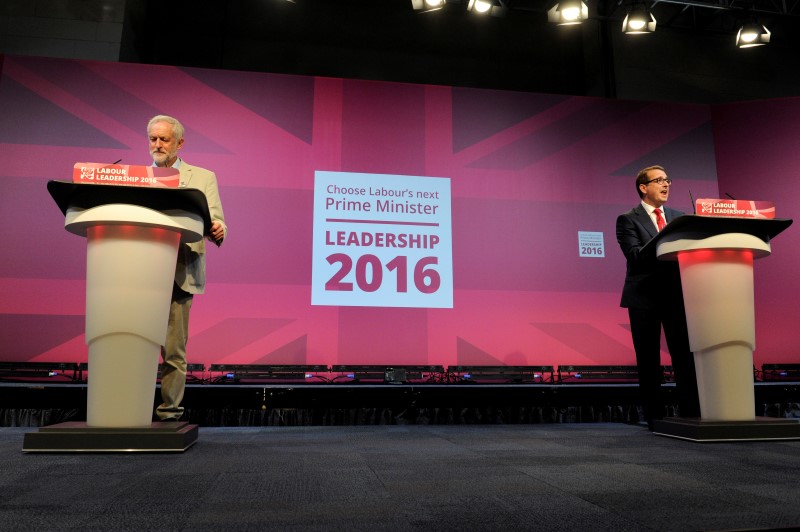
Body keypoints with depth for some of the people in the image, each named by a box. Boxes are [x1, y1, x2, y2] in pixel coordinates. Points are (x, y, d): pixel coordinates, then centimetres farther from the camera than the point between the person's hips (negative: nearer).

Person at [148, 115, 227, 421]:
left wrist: (217, 231, -21)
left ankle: (169, 412, 11)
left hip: (178, 275, -2)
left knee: (173, 351, 1)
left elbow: (214, 222, 2)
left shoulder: (203, 178, 10)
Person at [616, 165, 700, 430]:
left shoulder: (679, 217, 17)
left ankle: (690, 414, 8)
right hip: (644, 297, -4)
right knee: (649, 360, 2)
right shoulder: (628, 219, 1)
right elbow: (634, 255, -12)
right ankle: (655, 417, 10)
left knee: (685, 354, 0)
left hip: (677, 294, 4)